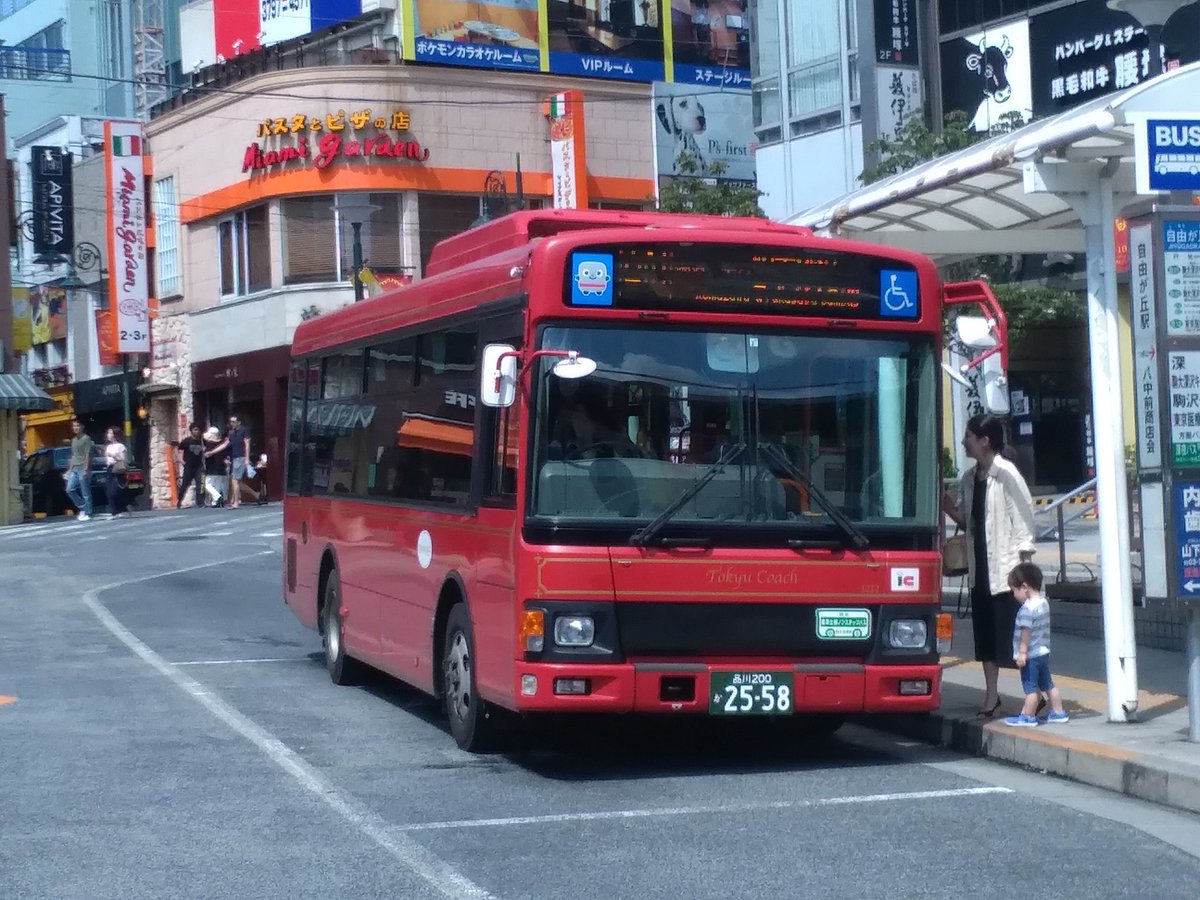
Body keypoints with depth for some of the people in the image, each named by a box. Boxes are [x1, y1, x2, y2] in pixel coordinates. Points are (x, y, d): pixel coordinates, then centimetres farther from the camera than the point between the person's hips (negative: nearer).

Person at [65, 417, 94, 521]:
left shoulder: (86, 439, -5)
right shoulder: (74, 440, 19)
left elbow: (88, 455, -11)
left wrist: (86, 469, -17)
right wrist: (70, 469, 18)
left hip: (83, 469, -8)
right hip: (74, 469, 8)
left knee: (85, 492, -4)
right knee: (70, 490, 0)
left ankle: (87, 513, 0)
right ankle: (83, 508, 11)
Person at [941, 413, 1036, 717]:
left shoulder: (1006, 475, -12)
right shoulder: (969, 477, 9)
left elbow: (1024, 520, -13)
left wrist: (1024, 566, -16)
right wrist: (950, 507, -5)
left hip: (1006, 569, -7)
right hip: (980, 568, 7)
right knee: (985, 636, 11)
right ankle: (991, 696, 18)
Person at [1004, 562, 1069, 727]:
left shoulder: (1028, 608, -21)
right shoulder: (1044, 602, 9)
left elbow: (1026, 631, -23)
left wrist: (1022, 652, -19)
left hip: (1031, 655, -9)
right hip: (1043, 652, 9)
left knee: (1031, 687, -1)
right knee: (1047, 684, 18)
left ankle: (1028, 717, 6)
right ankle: (1058, 712, 25)